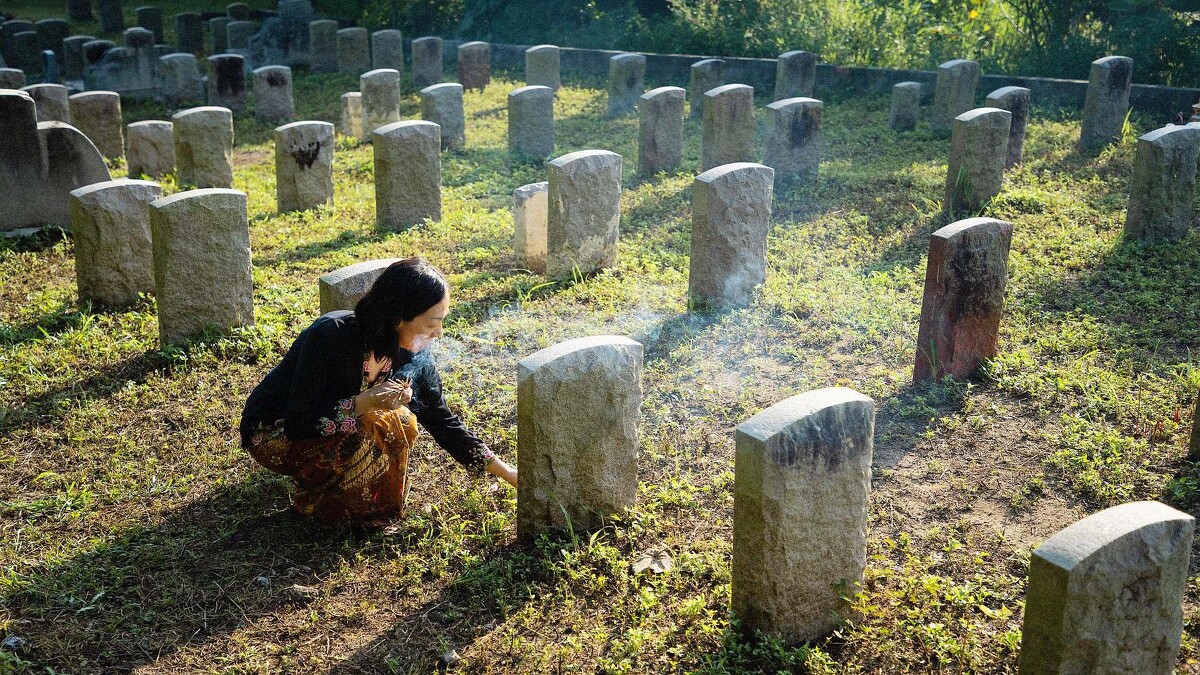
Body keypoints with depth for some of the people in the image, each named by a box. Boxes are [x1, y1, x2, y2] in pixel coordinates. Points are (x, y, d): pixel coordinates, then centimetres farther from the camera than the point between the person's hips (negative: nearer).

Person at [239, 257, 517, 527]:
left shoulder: (413, 354, -13)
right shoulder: (330, 335, -32)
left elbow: (442, 421, -3)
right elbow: (298, 423, -29)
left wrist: (508, 473, -5)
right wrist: (365, 402, -38)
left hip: (329, 420, 6)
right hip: (273, 434, -6)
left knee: (402, 421, -14)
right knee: (359, 436, -30)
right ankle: (315, 499, -4)